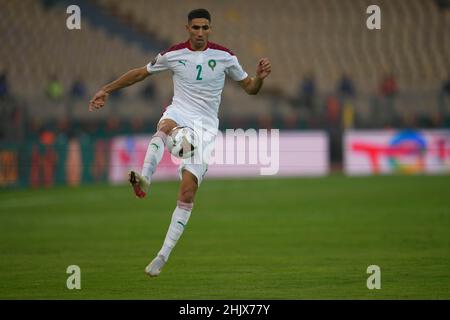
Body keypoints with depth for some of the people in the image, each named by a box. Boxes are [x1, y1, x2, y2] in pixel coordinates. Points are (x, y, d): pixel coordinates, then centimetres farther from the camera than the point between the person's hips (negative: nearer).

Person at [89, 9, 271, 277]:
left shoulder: (224, 56, 2)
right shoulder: (173, 55, 4)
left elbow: (250, 88, 9)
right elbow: (140, 73, 17)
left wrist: (260, 77, -13)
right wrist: (107, 90, 16)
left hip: (206, 127, 0)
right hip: (179, 113, 0)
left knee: (188, 191, -12)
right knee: (166, 127, -40)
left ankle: (164, 254, -7)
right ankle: (145, 179, -64)